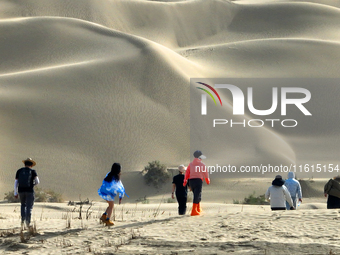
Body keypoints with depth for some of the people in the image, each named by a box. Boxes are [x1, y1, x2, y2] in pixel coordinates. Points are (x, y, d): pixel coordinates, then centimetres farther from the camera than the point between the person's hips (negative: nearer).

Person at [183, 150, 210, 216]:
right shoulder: (202, 164, 0)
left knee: (197, 195, 21)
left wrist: (185, 181, 2)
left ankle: (198, 209, 32)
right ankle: (194, 211, -15)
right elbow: (205, 173, 4)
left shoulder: (190, 164, 11)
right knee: (197, 195, -6)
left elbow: (187, 173, 5)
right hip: (198, 180, -5)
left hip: (191, 180, 5)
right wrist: (208, 181, 18)